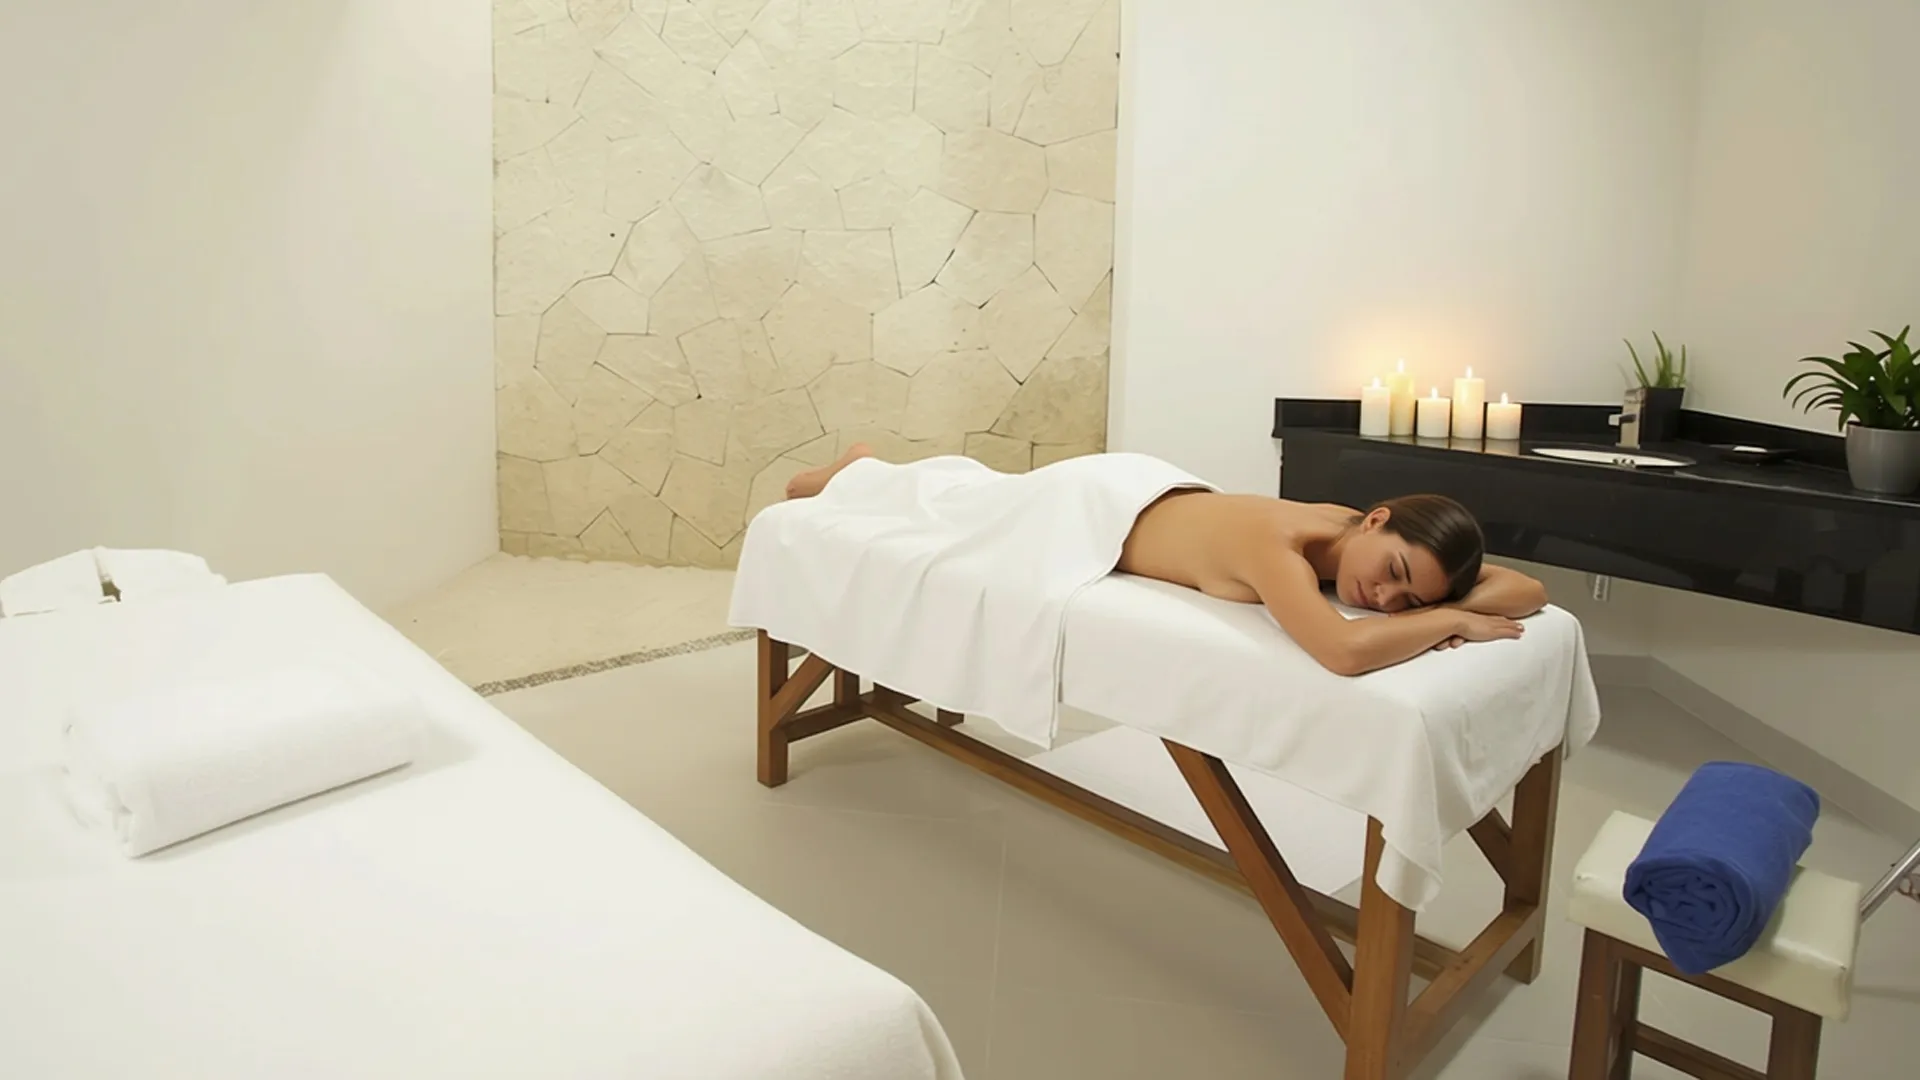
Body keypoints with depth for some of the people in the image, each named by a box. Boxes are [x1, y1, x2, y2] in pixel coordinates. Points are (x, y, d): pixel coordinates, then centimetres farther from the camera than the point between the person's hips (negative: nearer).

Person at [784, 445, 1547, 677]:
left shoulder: (1353, 531, -24)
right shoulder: (1276, 539, -45)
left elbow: (1527, 590, -18)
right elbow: (1344, 652, -62)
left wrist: (1442, 609, -38)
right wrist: (1446, 620, -44)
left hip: (1161, 494, 6)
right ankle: (854, 475, 52)